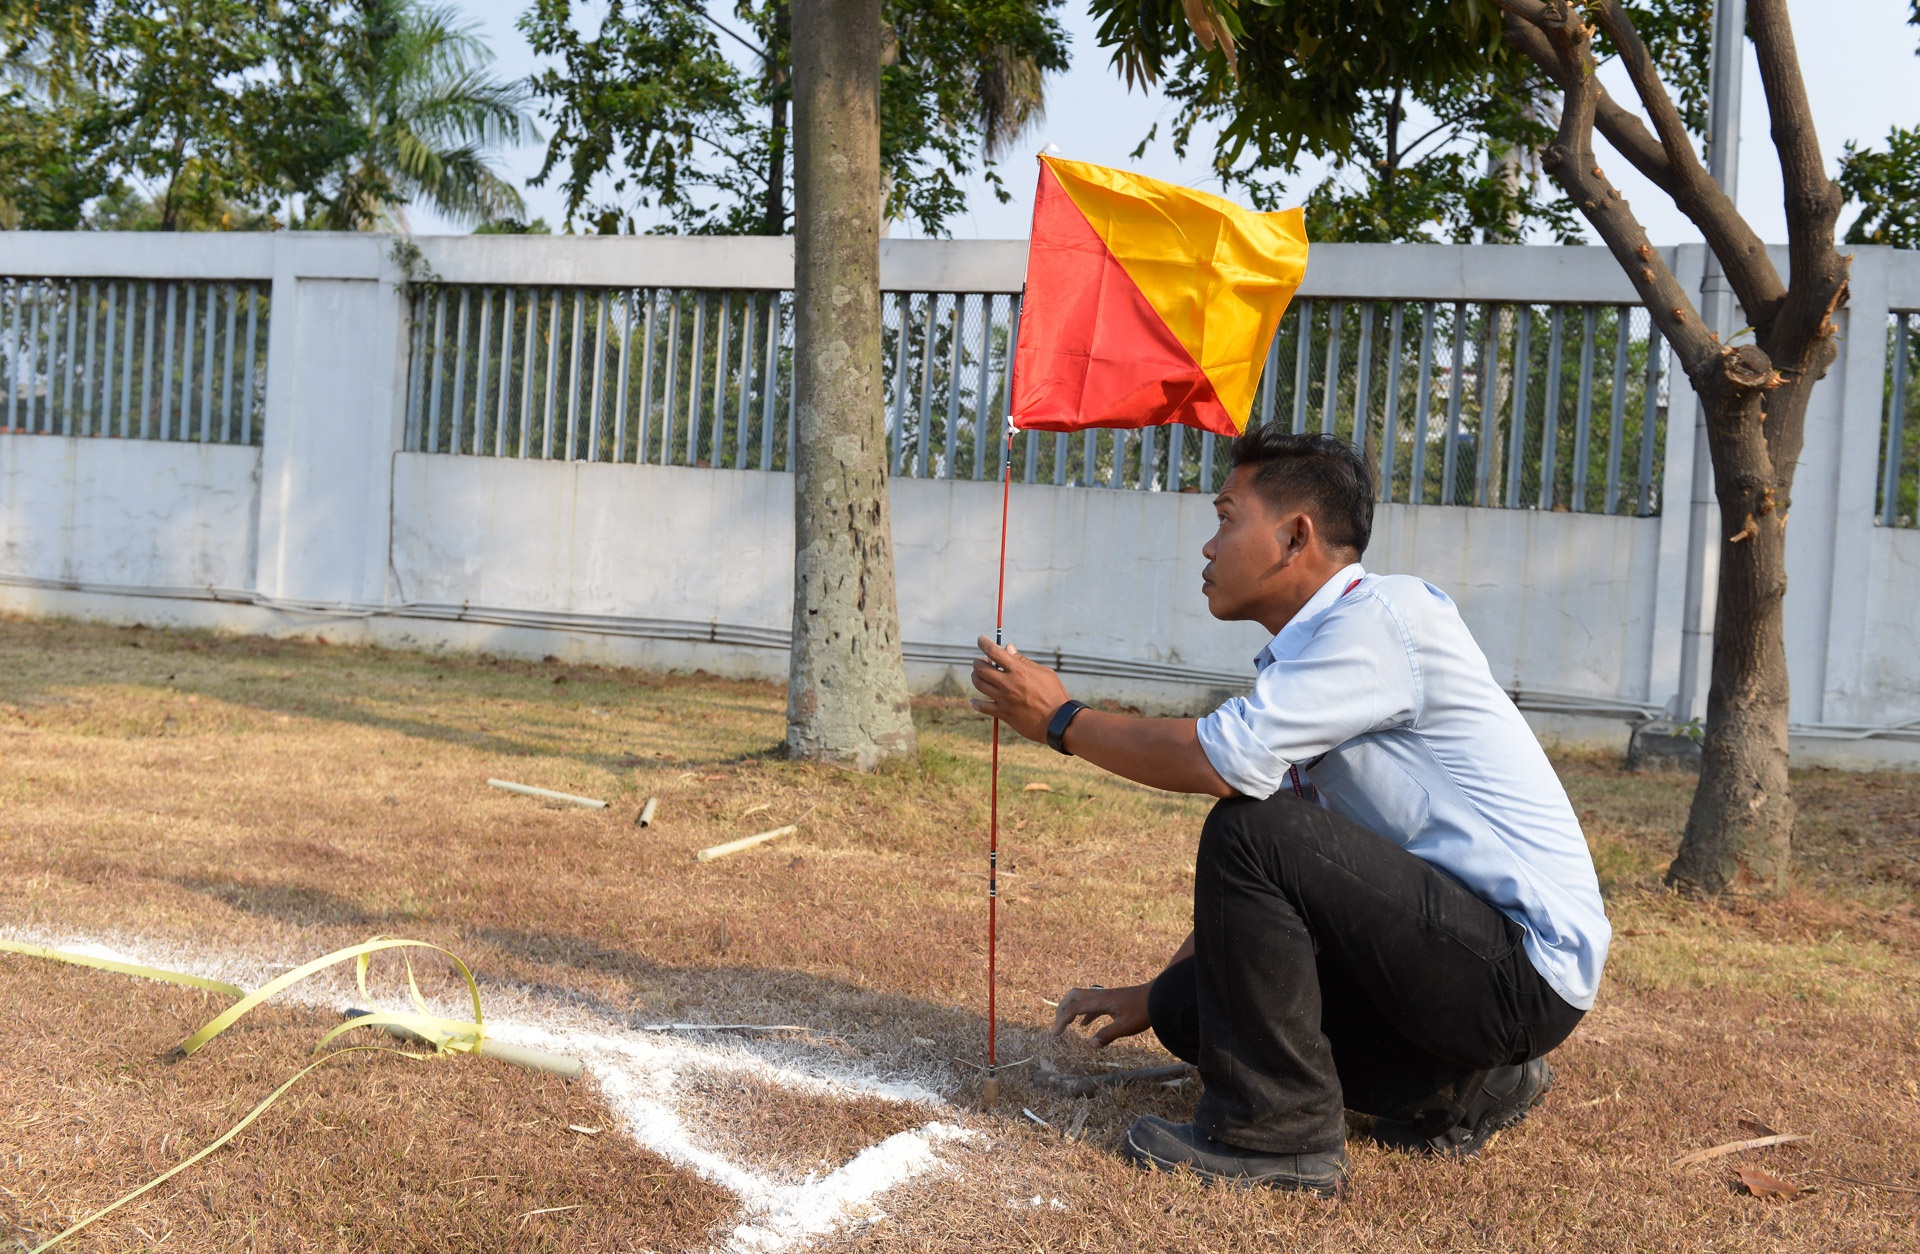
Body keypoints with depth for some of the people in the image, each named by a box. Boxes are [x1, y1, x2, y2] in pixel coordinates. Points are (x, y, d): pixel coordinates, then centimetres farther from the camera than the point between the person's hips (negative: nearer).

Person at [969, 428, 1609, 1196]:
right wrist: (1155, 995, 20)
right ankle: (1462, 1088, 12)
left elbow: (1220, 760, -24)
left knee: (1249, 831, -23)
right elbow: (1266, 880, 20)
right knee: (1191, 1008, 7)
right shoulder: (1306, 656, 14)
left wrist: (1061, 720, -9)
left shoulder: (1384, 614, -16)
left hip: (1525, 966, -10)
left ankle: (1278, 1134, -11)